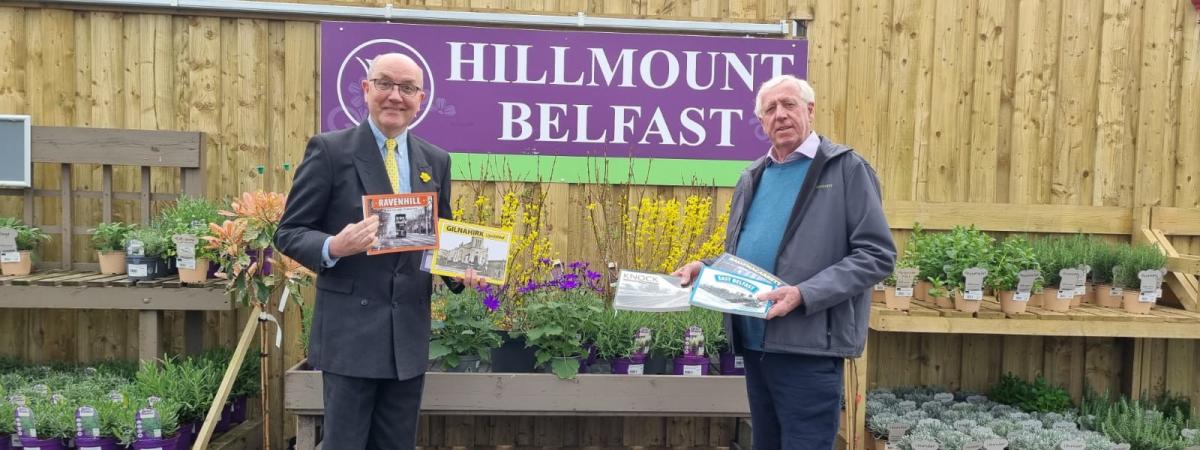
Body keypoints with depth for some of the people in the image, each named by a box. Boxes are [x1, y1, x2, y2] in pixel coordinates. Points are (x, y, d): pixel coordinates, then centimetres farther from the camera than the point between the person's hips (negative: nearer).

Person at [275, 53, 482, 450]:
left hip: (410, 334, 5)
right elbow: (289, 232, -5)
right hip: (350, 331, -4)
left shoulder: (436, 161, 9)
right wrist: (333, 247, -25)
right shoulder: (329, 149, -5)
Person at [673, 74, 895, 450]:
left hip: (809, 346, -6)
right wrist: (704, 269, 2)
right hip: (753, 343, 7)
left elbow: (877, 254, -11)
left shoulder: (846, 168, -5)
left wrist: (804, 294, -21)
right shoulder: (753, 177, 14)